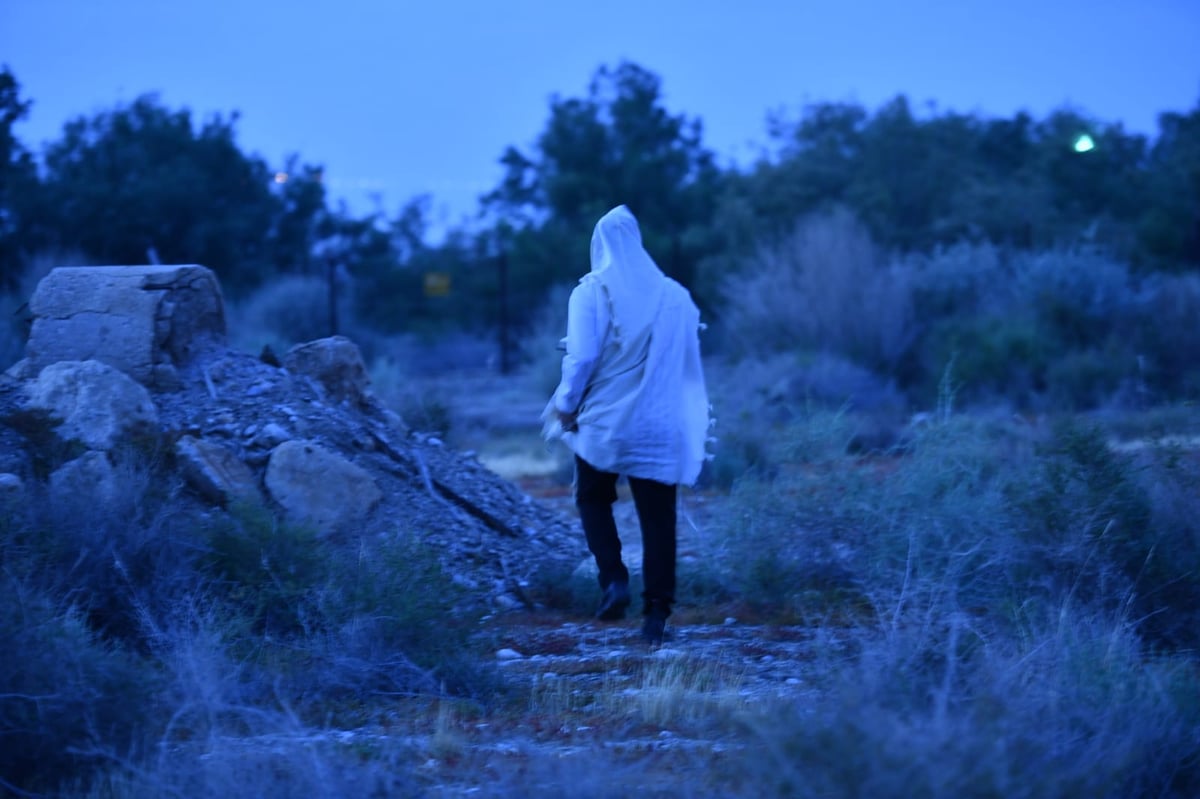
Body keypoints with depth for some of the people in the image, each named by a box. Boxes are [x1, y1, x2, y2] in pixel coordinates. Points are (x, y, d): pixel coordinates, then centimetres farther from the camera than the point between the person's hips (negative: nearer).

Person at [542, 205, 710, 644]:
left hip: (604, 421, -2)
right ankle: (656, 611, 1)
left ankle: (614, 578, -1)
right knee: (657, 516, 6)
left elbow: (581, 357, -13)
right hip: (659, 426, 2)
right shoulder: (673, 295, 4)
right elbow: (690, 364, 9)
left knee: (594, 499, 19)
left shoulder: (591, 291, -6)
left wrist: (565, 405, -3)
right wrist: (694, 422, 19)